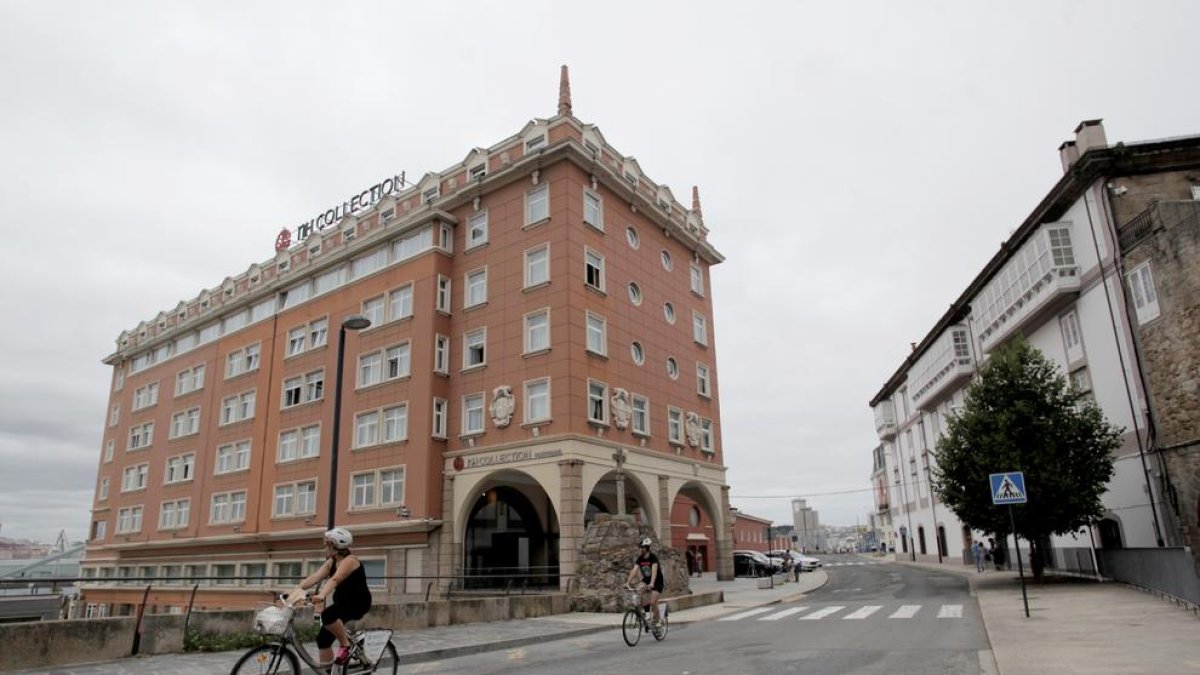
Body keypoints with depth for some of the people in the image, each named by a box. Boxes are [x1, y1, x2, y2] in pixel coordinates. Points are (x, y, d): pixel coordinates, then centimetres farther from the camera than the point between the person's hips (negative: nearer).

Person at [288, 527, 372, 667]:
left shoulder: (349, 560, -21)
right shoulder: (331, 562, 3)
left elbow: (335, 579, -38)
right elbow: (315, 577, -10)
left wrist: (321, 595, -53)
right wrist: (295, 590, -24)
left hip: (359, 603, -8)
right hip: (342, 602, 8)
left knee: (328, 615, -32)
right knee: (323, 639, 0)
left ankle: (345, 644, -10)